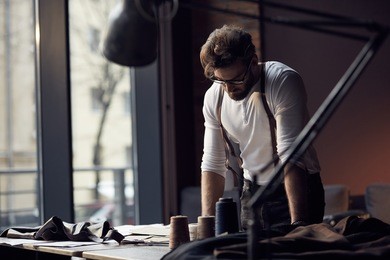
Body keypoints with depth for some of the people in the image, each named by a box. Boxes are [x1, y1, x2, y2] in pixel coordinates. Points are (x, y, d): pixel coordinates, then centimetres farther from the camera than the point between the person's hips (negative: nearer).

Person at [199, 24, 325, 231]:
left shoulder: (284, 81, -21)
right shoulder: (213, 97, -4)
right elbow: (213, 165, 1)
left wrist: (298, 223, -35)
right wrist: (207, 224, -10)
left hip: (298, 188, -4)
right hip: (251, 193, 5)